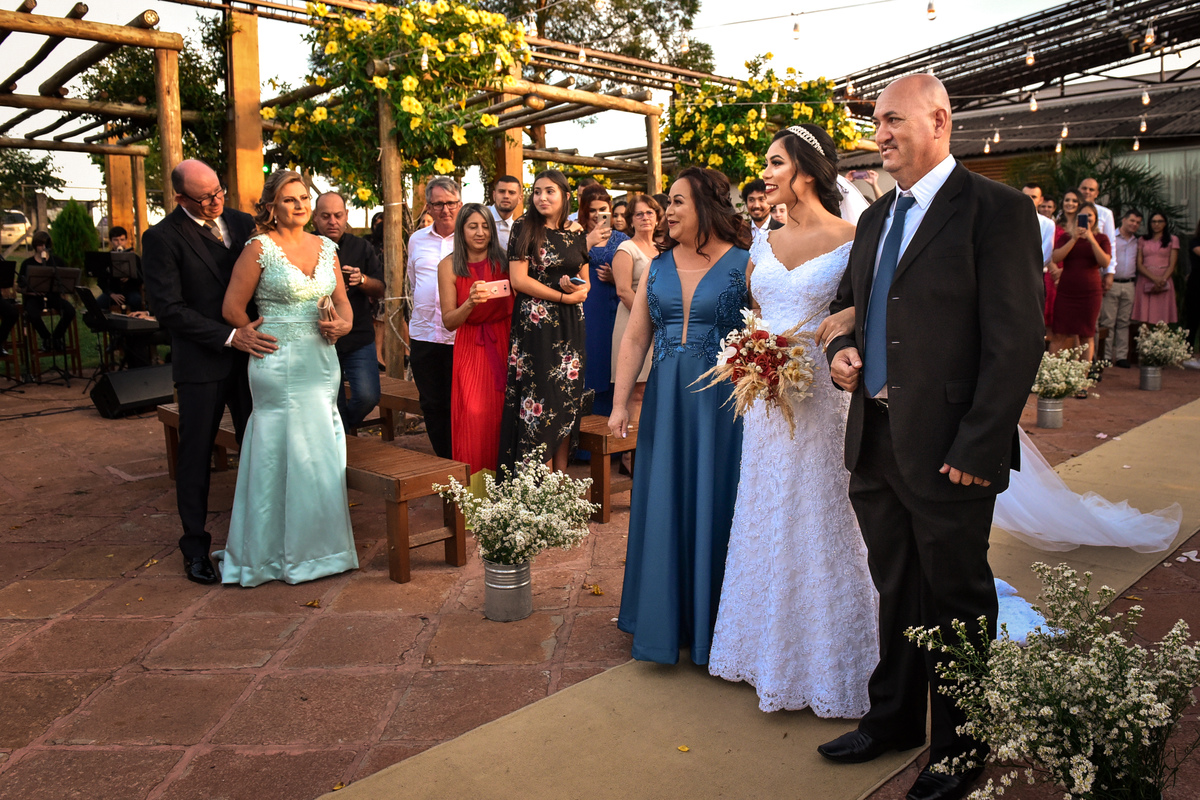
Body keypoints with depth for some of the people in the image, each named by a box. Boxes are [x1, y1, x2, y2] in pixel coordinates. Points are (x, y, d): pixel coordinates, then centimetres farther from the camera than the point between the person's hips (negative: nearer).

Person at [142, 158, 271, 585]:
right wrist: (229, 337, -18)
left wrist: (258, 332, -5)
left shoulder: (242, 223, 8)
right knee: (195, 456, 6)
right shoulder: (162, 238, -7)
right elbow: (169, 309, -12)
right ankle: (196, 546, 20)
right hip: (202, 362, -4)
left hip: (251, 354, 4)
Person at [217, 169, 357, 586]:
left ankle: (318, 544, 25)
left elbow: (342, 301, 12)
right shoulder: (259, 247, -6)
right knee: (285, 453, 1)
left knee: (322, 453, 9)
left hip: (322, 361, 5)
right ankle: (281, 551, 17)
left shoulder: (326, 247, 10)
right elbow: (232, 309, -5)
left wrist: (343, 324, -9)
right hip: (280, 364, -5)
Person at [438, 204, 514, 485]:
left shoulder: (504, 261, 2)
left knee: (502, 411, -3)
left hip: (505, 345, 1)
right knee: (474, 414, -9)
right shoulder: (449, 266, 0)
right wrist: (470, 303, -20)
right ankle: (474, 490, 2)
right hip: (470, 348, -1)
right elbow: (449, 321, -4)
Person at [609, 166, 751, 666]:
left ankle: (711, 622, 23)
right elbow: (634, 338, 6)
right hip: (665, 401, 4)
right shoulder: (658, 266, 10)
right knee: (662, 506, 11)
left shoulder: (743, 263, -4)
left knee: (712, 506, 5)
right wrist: (620, 404, 0)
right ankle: (666, 618, 29)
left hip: (722, 403, -4)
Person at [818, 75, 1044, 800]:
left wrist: (976, 450, -18)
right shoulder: (875, 218, 14)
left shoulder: (997, 211, -9)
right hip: (875, 440, 7)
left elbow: (1017, 342, -14)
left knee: (957, 599, 10)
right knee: (897, 590, 20)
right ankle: (894, 718, 38)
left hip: (949, 451, -6)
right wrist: (841, 349, 3)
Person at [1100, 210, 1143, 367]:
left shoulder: (1137, 242, 14)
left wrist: (1136, 282, 9)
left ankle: (1121, 356, 8)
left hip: (1129, 286, 5)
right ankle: (1106, 356, -1)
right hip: (1111, 284, -4)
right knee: (1108, 322, -5)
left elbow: (1139, 264, 20)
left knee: (1124, 322, 6)